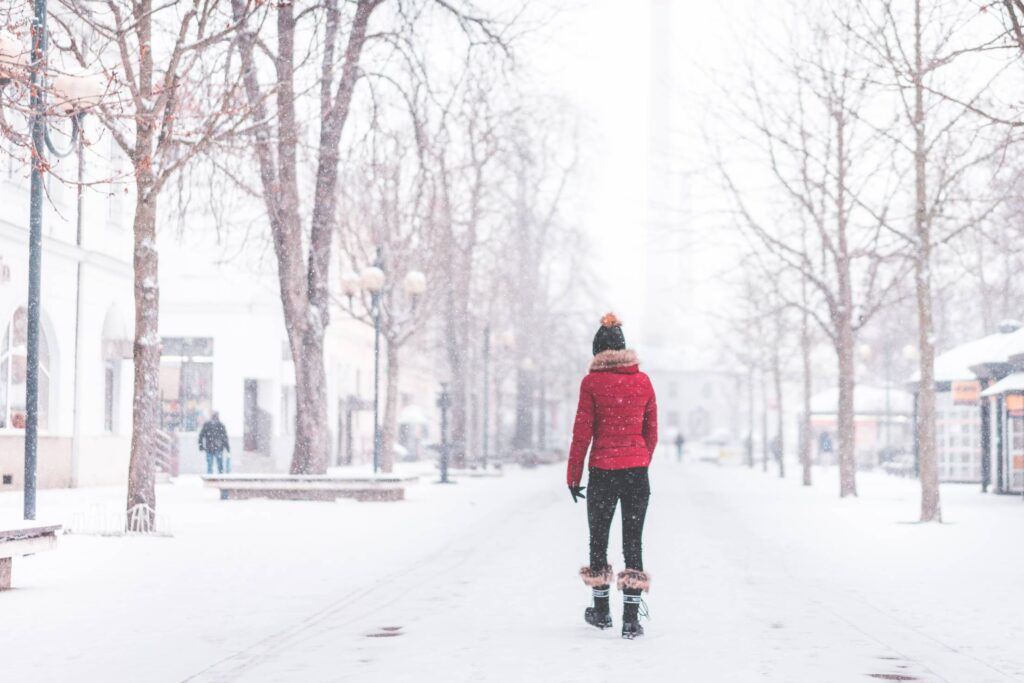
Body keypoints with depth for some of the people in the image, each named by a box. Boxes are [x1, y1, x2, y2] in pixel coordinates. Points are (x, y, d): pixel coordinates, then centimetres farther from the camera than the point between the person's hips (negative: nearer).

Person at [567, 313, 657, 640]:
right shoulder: (643, 381, 3)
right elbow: (651, 432, 8)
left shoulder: (592, 382, -6)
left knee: (598, 540, 14)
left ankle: (601, 612, 26)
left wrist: (573, 476, 2)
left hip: (602, 472, -2)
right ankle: (631, 619, 0)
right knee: (633, 543, 5)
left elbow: (582, 433, -5)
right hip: (637, 472, 2)